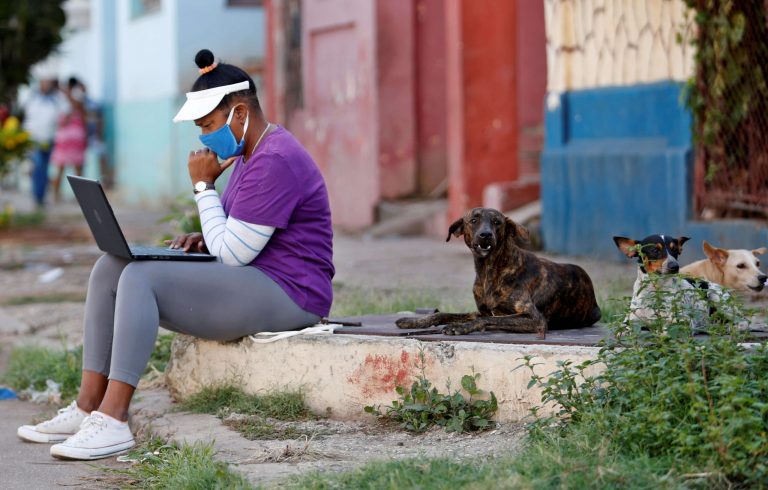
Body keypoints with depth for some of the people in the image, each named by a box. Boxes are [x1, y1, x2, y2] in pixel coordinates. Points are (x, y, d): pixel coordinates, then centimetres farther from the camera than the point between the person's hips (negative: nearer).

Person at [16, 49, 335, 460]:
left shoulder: (275, 162, -18)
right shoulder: (250, 152, 16)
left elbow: (232, 254, -20)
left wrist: (204, 185, -11)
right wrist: (205, 239, 4)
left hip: (285, 294, -11)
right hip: (248, 284, 11)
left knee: (141, 278, -25)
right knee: (109, 268, -1)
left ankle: (113, 419, -28)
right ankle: (87, 408, -9)